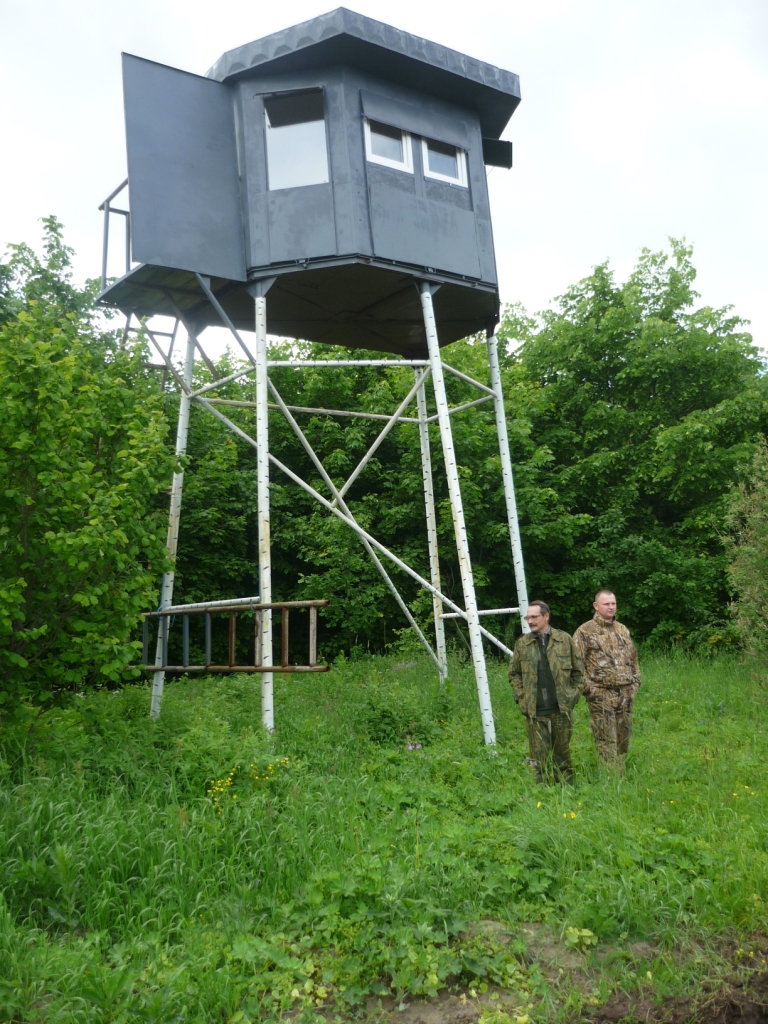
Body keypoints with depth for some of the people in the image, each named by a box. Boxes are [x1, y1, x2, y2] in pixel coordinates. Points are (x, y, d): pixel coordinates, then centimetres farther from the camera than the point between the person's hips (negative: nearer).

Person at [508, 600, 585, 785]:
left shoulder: (564, 640, 0)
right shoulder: (522, 644, 2)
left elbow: (578, 670, 7)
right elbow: (514, 673, 9)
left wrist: (574, 694, 1)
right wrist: (521, 698, 0)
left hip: (561, 708, 0)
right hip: (535, 711, 0)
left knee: (562, 751, 13)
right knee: (540, 755, 3)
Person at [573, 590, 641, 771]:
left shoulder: (623, 630, 14)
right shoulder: (585, 631, -6)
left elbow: (633, 658, 23)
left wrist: (635, 681, 13)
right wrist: (587, 687, -13)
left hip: (625, 693, 6)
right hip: (601, 695, -6)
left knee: (623, 737, 12)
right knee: (606, 741, -4)